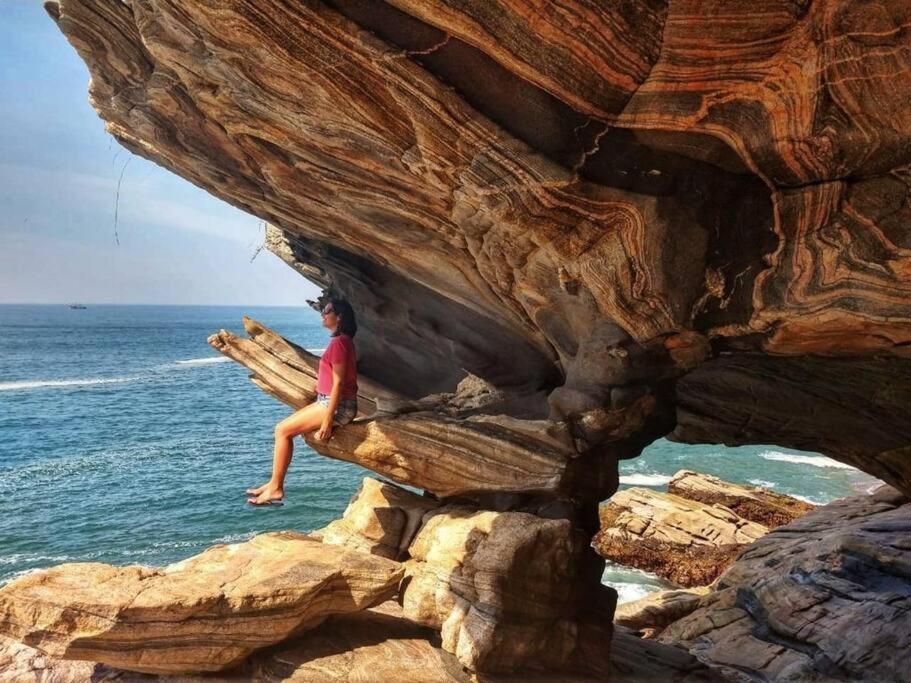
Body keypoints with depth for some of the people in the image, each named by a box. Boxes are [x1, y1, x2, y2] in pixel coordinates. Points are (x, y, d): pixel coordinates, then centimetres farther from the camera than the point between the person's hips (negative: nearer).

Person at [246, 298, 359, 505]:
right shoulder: (342, 341, 15)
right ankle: (275, 485, 10)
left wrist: (328, 420, -21)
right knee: (283, 429, 10)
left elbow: (338, 383, -20)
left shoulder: (339, 342, -16)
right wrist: (327, 414, 20)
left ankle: (275, 488, -4)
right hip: (328, 402, 10)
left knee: (283, 430, -10)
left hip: (336, 406, -10)